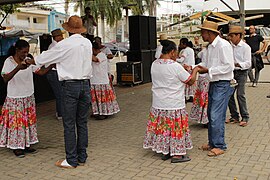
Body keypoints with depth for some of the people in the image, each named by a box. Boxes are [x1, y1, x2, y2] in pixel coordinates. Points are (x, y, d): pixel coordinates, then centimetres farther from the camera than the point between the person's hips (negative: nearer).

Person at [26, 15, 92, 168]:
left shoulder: (64, 44, -11)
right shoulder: (88, 43, 7)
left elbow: (45, 57, 2)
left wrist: (28, 62, 22)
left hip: (70, 85, -5)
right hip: (85, 84, 6)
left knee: (69, 125, 2)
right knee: (82, 123, 11)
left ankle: (72, 160, 9)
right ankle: (82, 157, 19)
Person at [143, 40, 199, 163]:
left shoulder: (154, 64, 2)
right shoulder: (176, 66, -18)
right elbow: (190, 81, -8)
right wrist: (195, 70, 9)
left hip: (158, 105, 6)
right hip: (174, 105, -6)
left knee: (162, 127, 15)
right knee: (175, 128, 5)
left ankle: (165, 152, 26)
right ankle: (176, 154, 15)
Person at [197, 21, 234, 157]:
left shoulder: (223, 45, -16)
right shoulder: (210, 47, 13)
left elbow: (228, 66, -21)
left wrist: (208, 70, -20)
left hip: (222, 85, -9)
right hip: (213, 84, 10)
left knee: (216, 116, -8)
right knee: (210, 114, 14)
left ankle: (220, 146, 4)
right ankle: (212, 143, 26)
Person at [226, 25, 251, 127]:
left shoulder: (245, 47, -8)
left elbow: (248, 63, -12)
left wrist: (237, 64, -25)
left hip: (241, 73, -6)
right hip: (231, 73, 6)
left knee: (240, 94, -10)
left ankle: (245, 118, 4)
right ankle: (234, 116, 16)